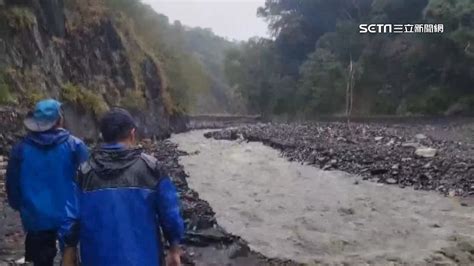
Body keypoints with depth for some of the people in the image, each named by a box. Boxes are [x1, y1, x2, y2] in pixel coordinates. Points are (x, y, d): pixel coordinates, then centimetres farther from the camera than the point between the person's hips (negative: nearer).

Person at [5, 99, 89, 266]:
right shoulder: (74, 145, -9)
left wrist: (20, 207, 21)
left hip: (36, 219, 2)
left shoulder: (21, 148, -2)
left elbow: (12, 185, 5)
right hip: (70, 217, -1)